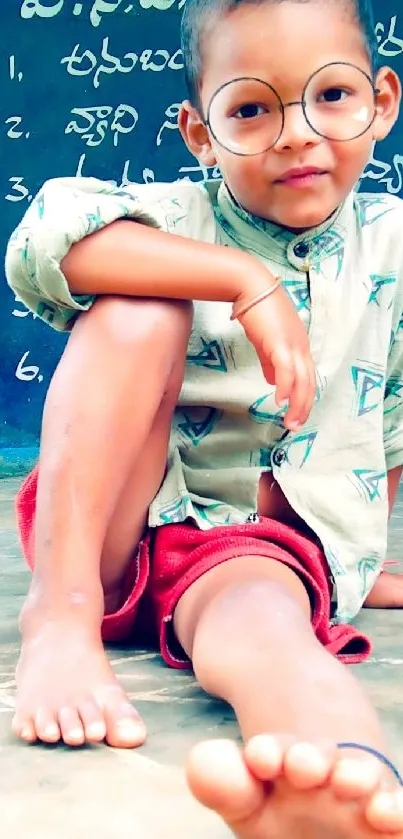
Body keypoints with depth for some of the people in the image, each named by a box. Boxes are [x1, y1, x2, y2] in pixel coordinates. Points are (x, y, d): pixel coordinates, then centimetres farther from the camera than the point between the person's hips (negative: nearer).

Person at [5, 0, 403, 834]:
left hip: (271, 545, 0)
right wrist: (247, 281, -29)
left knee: (256, 608, -38)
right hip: (116, 531, 0)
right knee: (141, 304, -23)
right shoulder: (176, 220, -1)